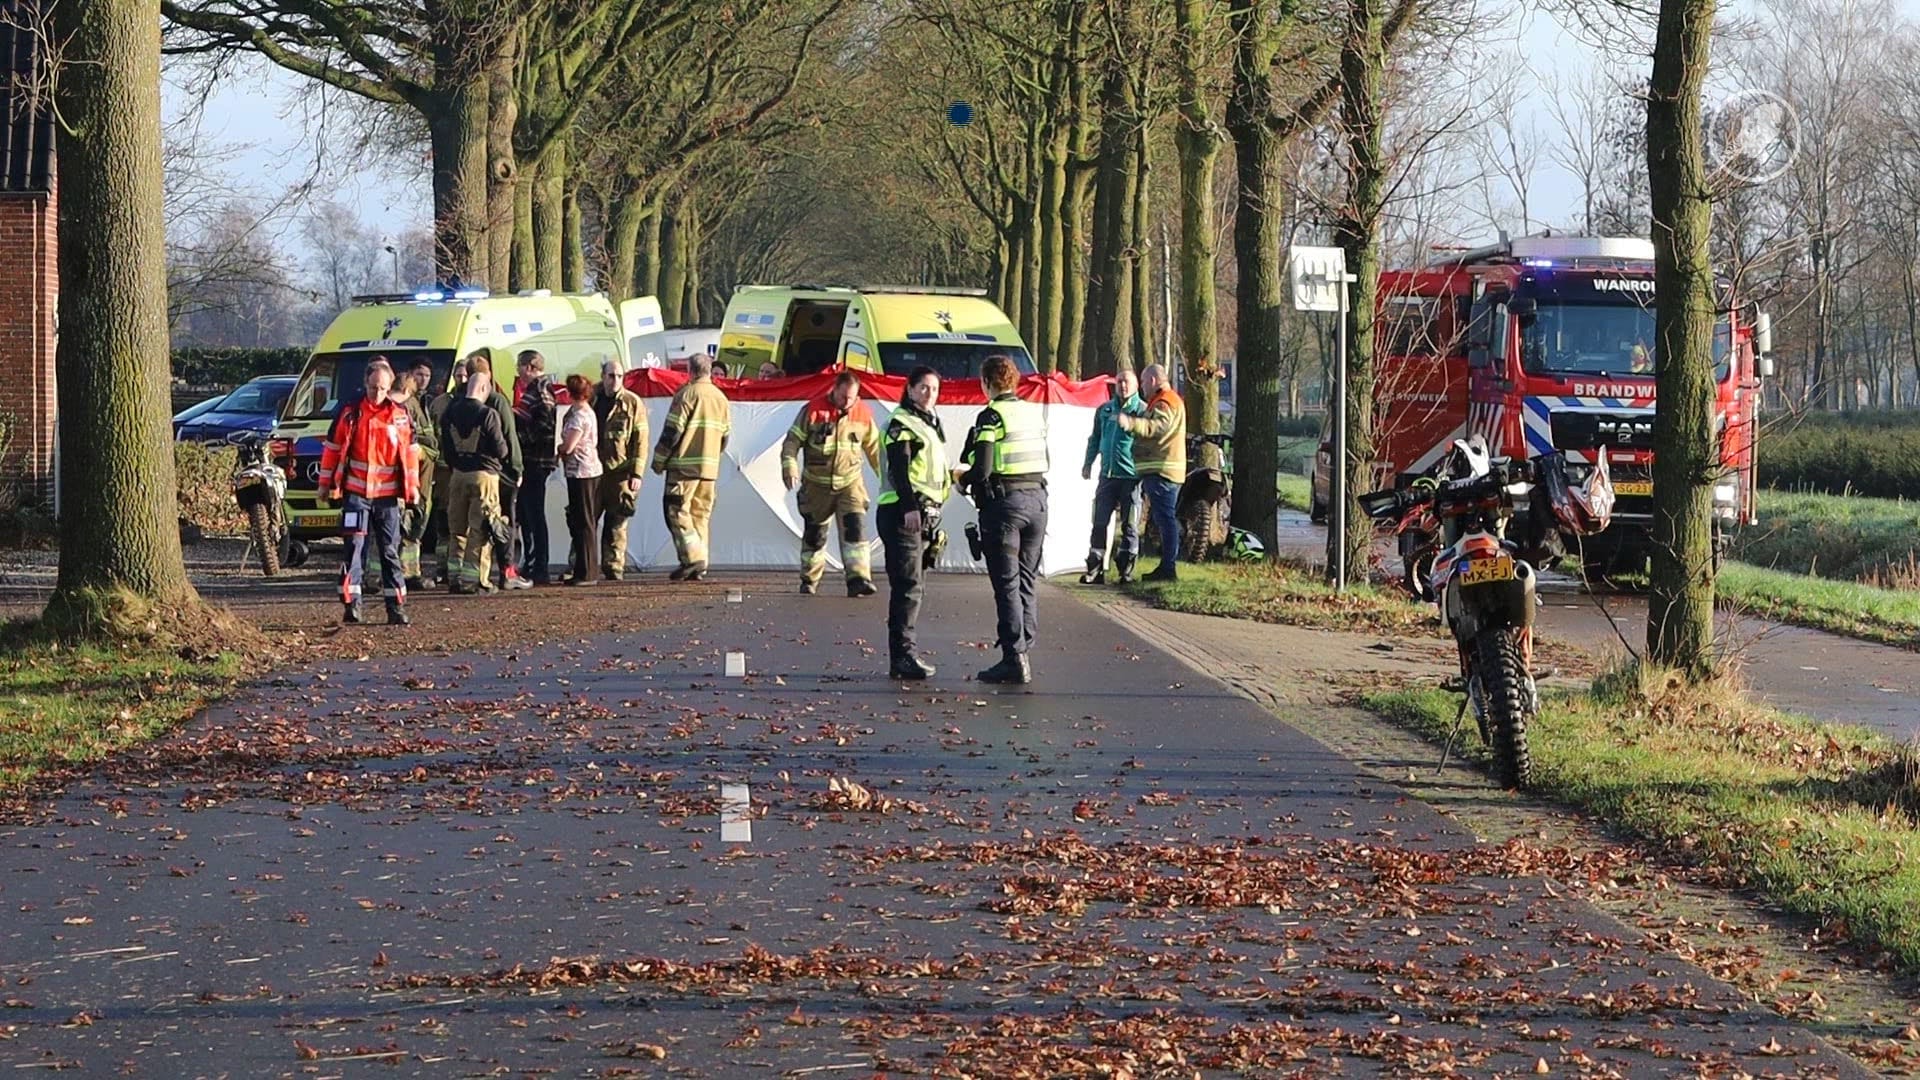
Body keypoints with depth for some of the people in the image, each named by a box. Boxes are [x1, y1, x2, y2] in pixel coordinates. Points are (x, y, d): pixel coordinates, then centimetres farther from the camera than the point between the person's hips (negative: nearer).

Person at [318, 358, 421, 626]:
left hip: (388, 495, 1)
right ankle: (351, 604, -6)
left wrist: (412, 488, 12)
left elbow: (411, 453, 13)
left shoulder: (400, 416, 5)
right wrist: (327, 484, 8)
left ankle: (396, 607, 6)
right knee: (354, 548, -6)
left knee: (391, 551, 4)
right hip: (356, 494, -1)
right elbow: (332, 449, 7)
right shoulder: (350, 414, 1)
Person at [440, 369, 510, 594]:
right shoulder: (488, 415, -15)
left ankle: (454, 578, 13)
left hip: (458, 474, 5)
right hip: (484, 474, -5)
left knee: (457, 530, 13)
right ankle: (475, 579, -5)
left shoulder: (450, 413, 4)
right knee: (480, 530, -2)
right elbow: (500, 450, -13)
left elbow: (446, 446, 10)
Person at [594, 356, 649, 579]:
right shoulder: (592, 400, 10)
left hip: (620, 472, -3)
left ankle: (614, 568, 5)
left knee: (616, 524, -1)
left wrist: (636, 474, -9)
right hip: (593, 471, 3)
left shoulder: (633, 403, 0)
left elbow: (640, 440, -3)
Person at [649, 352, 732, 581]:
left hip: (684, 465, -7)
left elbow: (672, 431, -11)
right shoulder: (721, 398, 12)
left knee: (677, 511, -4)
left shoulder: (687, 394, -9)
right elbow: (725, 436, 17)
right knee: (701, 515, 10)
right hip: (710, 468, 7)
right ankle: (699, 569, 7)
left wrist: (659, 460, -2)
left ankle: (693, 558, -17)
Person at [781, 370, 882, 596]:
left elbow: (873, 447, 14)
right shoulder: (813, 410, -10)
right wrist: (789, 466, -22)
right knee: (814, 533, 9)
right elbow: (793, 440, -6)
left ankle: (858, 578, -19)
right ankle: (809, 581, 24)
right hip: (817, 484, -1)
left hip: (850, 484, 1)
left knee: (855, 529, -14)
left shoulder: (863, 414, 0)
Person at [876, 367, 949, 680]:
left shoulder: (931, 424, 22)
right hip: (903, 512, -10)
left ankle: (903, 654, 14)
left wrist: (934, 517, 26)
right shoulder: (901, 423, -7)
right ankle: (903, 654, -16)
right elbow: (899, 468, -16)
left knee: (913, 586, 10)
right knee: (907, 585, -13)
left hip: (926, 514, 10)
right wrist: (909, 507, -25)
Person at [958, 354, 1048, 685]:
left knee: (1007, 583, -3)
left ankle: (1014, 659, -6)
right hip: (1036, 498, 6)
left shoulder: (992, 416, -12)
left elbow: (981, 468, -17)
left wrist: (964, 480, 3)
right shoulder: (1035, 413, 10)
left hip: (1003, 500, -6)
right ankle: (1024, 653, 13)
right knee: (1027, 582, 13)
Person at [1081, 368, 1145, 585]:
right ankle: (1095, 570, 6)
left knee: (1130, 525, 1)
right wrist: (1088, 463, 19)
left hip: (1131, 476, -4)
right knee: (1100, 522, 2)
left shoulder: (1143, 410, 0)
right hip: (1108, 475, 4)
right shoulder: (1104, 410, 14)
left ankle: (1126, 570, 7)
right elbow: (1095, 438, 23)